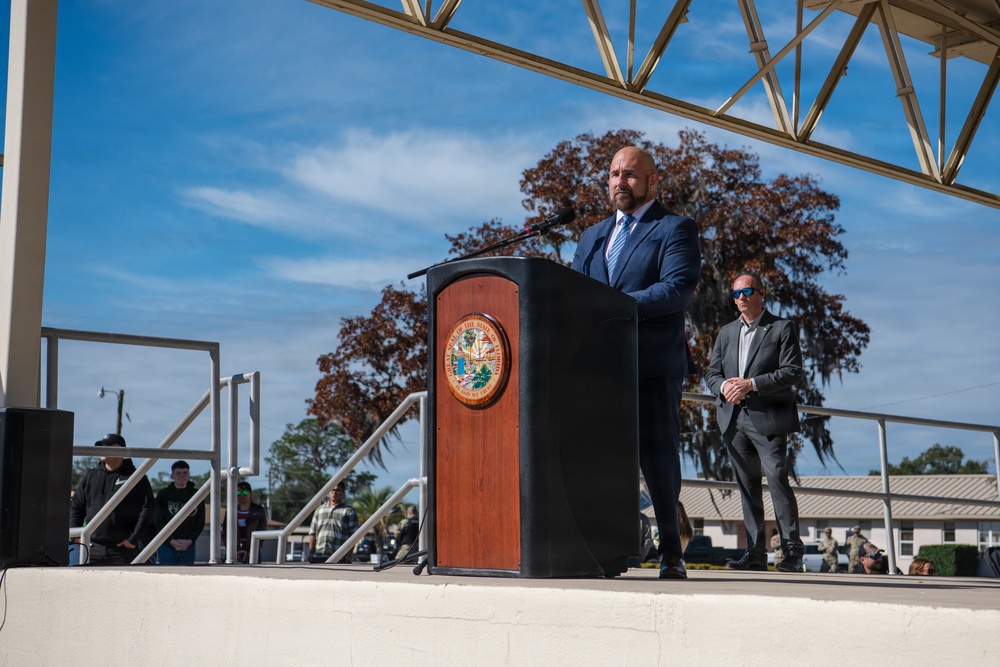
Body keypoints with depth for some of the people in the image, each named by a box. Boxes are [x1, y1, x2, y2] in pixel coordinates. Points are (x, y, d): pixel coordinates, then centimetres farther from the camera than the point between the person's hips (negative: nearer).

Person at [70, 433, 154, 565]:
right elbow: (76, 507, 18)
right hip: (93, 548, 4)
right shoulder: (90, 476, 14)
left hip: (124, 550, -4)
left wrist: (134, 539, -10)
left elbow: (147, 510, -4)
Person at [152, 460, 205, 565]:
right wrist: (171, 541, -11)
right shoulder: (164, 494, 2)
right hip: (166, 545, -2)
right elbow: (158, 522, -2)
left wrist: (190, 541, -7)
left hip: (188, 547, 2)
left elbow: (200, 522, 6)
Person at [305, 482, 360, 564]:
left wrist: (349, 553, -10)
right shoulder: (319, 510, 19)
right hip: (319, 556, 4)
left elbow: (353, 534, 0)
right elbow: (313, 533, 17)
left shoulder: (349, 511, 6)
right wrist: (311, 552, 7)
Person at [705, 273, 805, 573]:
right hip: (734, 420, 5)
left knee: (777, 479, -13)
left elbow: (792, 371, -7)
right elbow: (711, 373, 16)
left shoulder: (783, 328, 3)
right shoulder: (727, 332, 20)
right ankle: (755, 553, 9)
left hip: (768, 418, -5)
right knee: (747, 486, 6)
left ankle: (792, 551, -7)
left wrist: (751, 384, -16)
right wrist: (724, 386, -8)